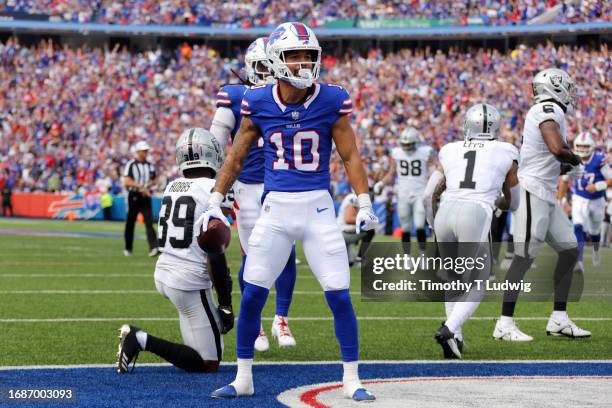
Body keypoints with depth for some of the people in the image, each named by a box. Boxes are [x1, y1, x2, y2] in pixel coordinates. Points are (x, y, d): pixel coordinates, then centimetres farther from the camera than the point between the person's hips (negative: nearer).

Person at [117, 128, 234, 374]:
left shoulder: (172, 187, 8)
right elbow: (214, 254, -17)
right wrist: (225, 305, -11)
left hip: (163, 273, 8)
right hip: (191, 283, -8)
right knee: (208, 364, 0)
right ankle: (144, 341, -13)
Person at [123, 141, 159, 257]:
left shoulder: (150, 166, 11)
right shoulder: (131, 165, -5)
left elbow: (153, 180, 20)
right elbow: (127, 182, -14)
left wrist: (147, 187, -2)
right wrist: (141, 186, -22)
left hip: (146, 196, 3)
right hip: (134, 196, -3)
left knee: (149, 221, -10)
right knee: (130, 222, 6)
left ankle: (153, 247, -19)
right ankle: (128, 248, 20)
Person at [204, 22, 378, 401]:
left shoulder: (331, 101, -4)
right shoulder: (259, 104, -1)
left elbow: (351, 156, 2)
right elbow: (236, 157, 10)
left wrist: (364, 204, -5)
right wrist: (215, 202, 8)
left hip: (318, 206, -1)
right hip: (276, 207, 1)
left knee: (339, 295, -3)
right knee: (252, 295, 0)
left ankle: (352, 379, 9)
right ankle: (243, 378, 14)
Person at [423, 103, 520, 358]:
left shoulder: (450, 152, 22)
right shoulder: (506, 155, 17)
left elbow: (429, 197, 19)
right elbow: (512, 203, 28)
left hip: (445, 213, 3)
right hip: (476, 216, -3)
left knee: (454, 279, 25)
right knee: (477, 286, 10)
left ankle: (455, 338, 16)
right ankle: (449, 328, -13)